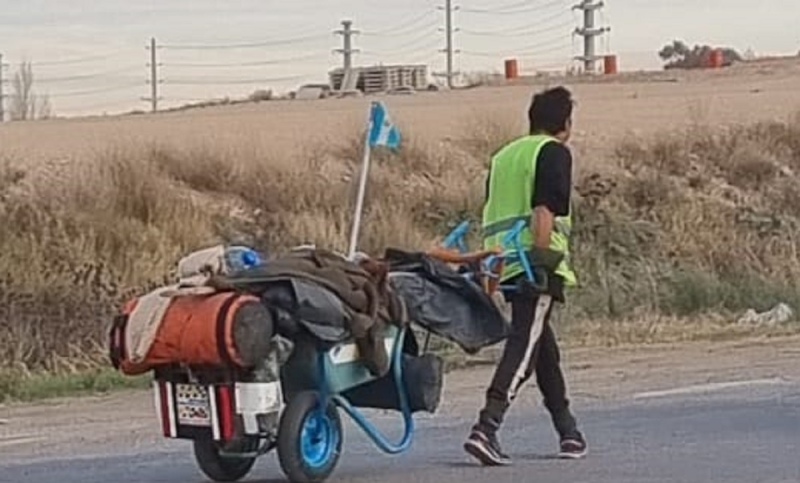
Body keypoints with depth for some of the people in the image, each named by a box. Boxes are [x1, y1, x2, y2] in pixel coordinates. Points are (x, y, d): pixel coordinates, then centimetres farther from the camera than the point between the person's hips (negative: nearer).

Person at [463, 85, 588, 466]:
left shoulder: (503, 156, 22)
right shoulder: (554, 153, -1)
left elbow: (489, 215, 20)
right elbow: (544, 208, -15)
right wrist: (541, 254, -20)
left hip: (503, 261, 8)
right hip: (537, 263, -8)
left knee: (544, 346, 17)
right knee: (523, 347, -12)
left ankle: (568, 431, 24)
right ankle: (486, 428, -26)